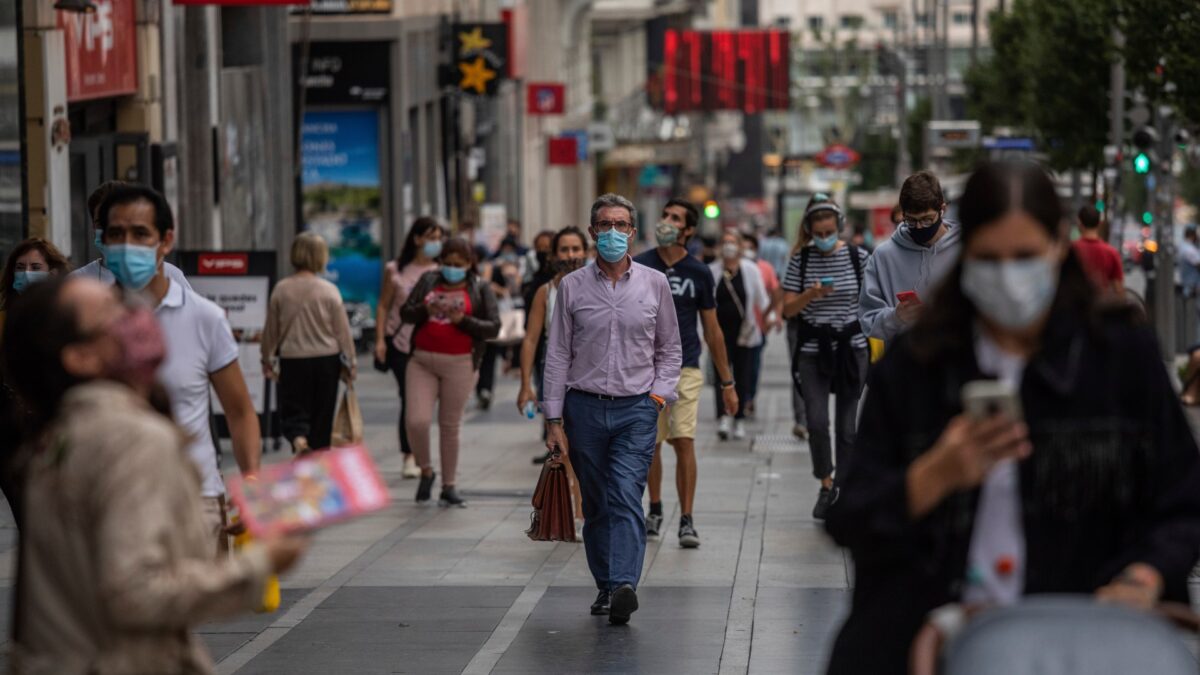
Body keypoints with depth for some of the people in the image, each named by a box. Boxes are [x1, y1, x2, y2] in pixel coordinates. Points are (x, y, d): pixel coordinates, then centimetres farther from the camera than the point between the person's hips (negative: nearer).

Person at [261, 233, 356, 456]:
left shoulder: (281, 290, -4)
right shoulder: (329, 291, -9)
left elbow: (271, 330, 3)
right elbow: (342, 330, -4)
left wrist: (267, 360, 16)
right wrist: (350, 363, 6)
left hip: (292, 361, 0)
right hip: (326, 359, 0)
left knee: (293, 412, 5)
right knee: (322, 415, 12)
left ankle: (298, 439, -25)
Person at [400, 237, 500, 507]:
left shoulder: (480, 288, 4)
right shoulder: (428, 280, 10)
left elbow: (494, 327, -2)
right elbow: (405, 313, 6)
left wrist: (463, 321, -16)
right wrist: (425, 309, -14)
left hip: (459, 364, -2)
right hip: (422, 361, 2)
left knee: (450, 426, 4)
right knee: (416, 420, -10)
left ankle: (448, 487, 14)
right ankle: (426, 471, 15)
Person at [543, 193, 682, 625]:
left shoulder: (654, 284, 5)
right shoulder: (573, 287, 4)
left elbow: (670, 350, 14)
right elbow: (557, 356, 4)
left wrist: (658, 394, -2)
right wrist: (554, 420, 0)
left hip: (636, 410, -1)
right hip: (585, 408, 1)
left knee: (626, 497, -16)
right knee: (596, 505, 7)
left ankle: (624, 585, -26)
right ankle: (605, 586, 17)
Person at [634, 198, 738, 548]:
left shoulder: (699, 273, 2)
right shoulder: (638, 267, 1)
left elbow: (712, 330, 7)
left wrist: (727, 382, 7)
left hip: (685, 369, -1)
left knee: (684, 441, -11)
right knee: (651, 443, 8)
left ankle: (687, 520, -9)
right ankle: (654, 510, 27)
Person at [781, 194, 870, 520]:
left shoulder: (857, 257, 1)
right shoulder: (800, 261, 1)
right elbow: (788, 309, 1)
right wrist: (812, 293, -18)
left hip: (851, 349, 0)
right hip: (813, 350, 0)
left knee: (846, 427, 2)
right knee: (817, 422, -13)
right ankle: (826, 485, 7)